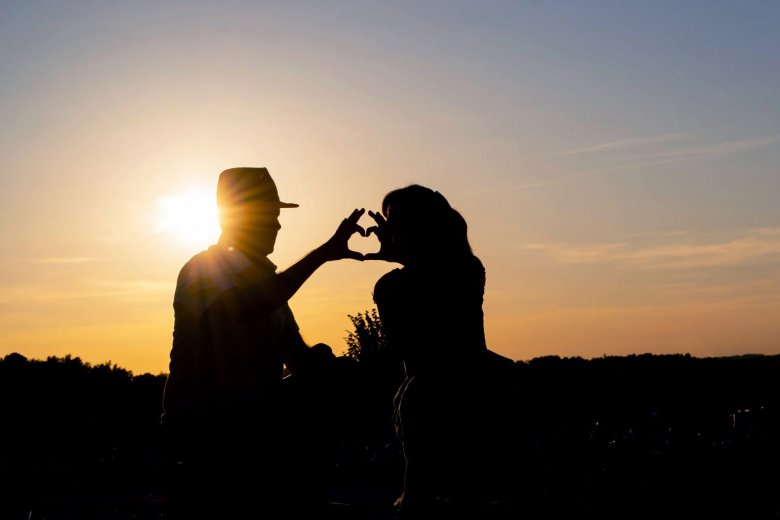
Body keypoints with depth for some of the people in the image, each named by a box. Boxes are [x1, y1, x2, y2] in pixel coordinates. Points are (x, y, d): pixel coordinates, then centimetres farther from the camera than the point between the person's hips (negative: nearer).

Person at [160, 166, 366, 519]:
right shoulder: (203, 270, -6)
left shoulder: (267, 281, 17)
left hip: (254, 424, 7)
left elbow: (298, 357, 13)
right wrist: (324, 253, -26)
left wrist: (317, 362, -11)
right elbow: (247, 309, -27)